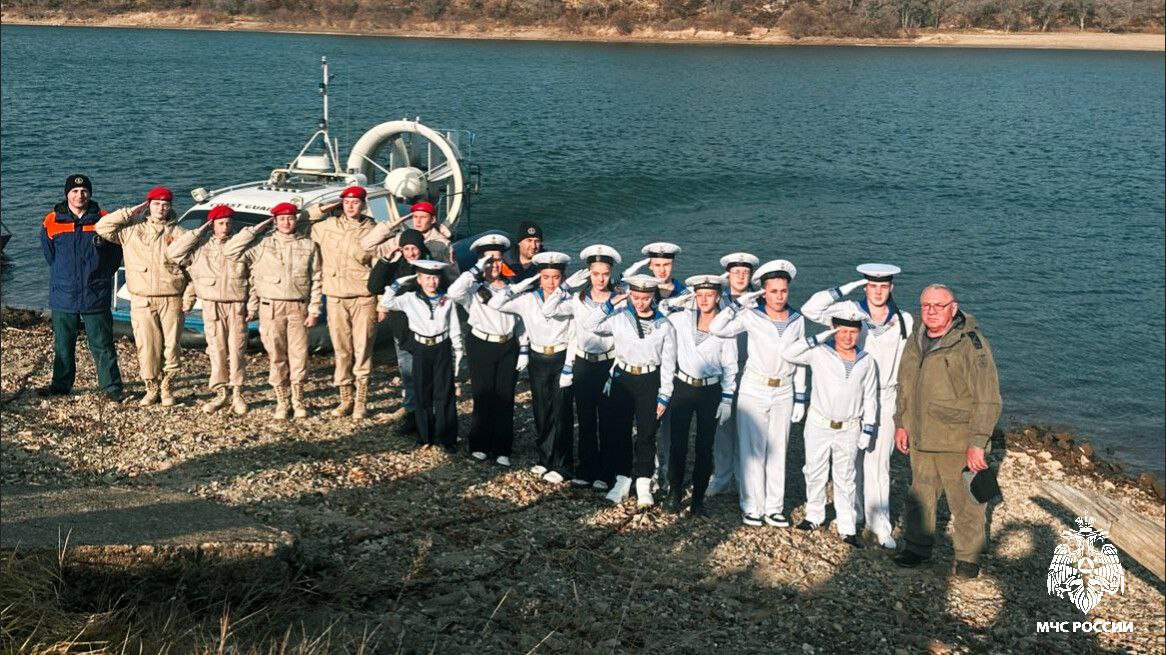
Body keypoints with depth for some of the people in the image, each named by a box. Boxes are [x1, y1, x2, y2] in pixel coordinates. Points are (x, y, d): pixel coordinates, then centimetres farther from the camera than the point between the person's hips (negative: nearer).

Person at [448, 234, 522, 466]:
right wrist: (476, 271, -16)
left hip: (508, 346, 3)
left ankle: (502, 450, 11)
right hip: (482, 345, -3)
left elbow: (521, 320, 13)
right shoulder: (474, 289, 0)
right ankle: (480, 446, 15)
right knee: (484, 398, 1)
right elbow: (454, 293, -22)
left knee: (505, 399, 4)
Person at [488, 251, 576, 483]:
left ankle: (560, 465, 11)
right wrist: (524, 284, -10)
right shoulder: (527, 300, -4)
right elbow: (495, 303, -10)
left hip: (562, 358, -3)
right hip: (538, 359, 3)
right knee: (540, 410, 11)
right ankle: (544, 458, 25)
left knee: (561, 412, 0)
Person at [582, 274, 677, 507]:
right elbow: (589, 325, -3)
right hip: (622, 377, 1)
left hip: (650, 381, -1)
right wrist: (610, 304, -11)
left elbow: (668, 363, 1)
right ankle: (622, 478, 16)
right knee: (619, 431, 4)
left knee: (647, 433, 4)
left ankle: (643, 483, 14)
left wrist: (664, 396, -2)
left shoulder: (665, 325, -2)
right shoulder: (619, 317, 0)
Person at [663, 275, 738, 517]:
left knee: (705, 447, 5)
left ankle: (698, 498, 14)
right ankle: (675, 494, 15)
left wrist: (727, 399, -1)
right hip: (683, 387, 0)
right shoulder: (681, 319, -1)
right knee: (678, 444, 2)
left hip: (711, 390, 0)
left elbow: (729, 366, 2)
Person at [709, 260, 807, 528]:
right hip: (754, 390, -3)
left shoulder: (798, 320, 2)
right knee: (752, 450, 1)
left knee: (777, 450, 10)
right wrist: (739, 303, -17)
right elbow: (716, 328, -19)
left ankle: (774, 507, 18)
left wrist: (800, 398, 7)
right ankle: (752, 507, 11)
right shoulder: (752, 317, -8)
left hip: (784, 392, 3)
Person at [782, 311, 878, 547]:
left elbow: (870, 398, 6)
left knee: (845, 479, 8)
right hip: (819, 424, -1)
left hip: (849, 428, 1)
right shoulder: (819, 353, -7)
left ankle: (847, 528, 13)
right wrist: (818, 339, -19)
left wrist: (868, 430, 2)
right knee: (815, 473, 11)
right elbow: (787, 354, -16)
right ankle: (814, 516, 28)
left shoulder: (867, 362, 0)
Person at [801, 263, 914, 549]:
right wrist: (847, 288, -14)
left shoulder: (903, 321, 0)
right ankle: (853, 512, 25)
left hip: (884, 399, 0)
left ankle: (879, 521, 5)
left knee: (879, 462, -1)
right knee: (851, 459, 10)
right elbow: (810, 310, -16)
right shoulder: (851, 311, -5)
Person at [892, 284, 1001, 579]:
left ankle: (968, 556, 23)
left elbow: (988, 399, -17)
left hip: (958, 443, -6)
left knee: (965, 502, 6)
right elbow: (905, 386, 20)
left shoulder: (971, 344, -16)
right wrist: (901, 424, 14)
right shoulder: (917, 342, 7)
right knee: (920, 496, 17)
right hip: (921, 440, 6)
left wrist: (977, 443, -19)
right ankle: (917, 547, 33)